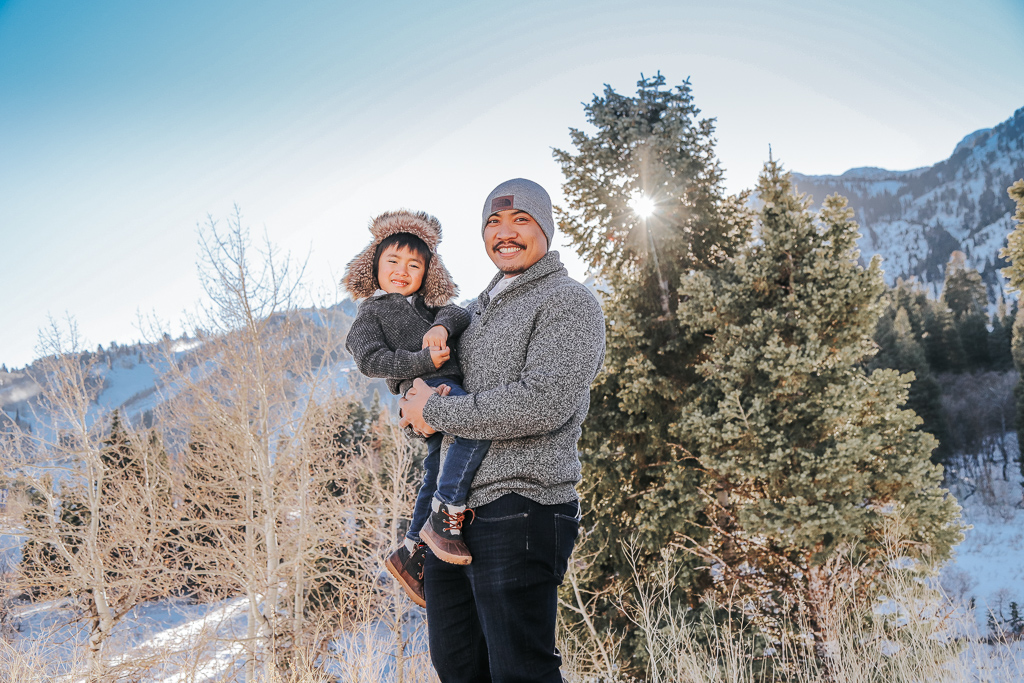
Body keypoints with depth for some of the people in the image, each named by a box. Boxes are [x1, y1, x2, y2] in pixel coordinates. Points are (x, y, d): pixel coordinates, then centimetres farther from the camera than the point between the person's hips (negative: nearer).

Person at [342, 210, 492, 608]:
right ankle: (444, 517, -27)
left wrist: (442, 326, -15)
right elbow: (370, 360, -4)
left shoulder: (428, 306, 32)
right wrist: (423, 361, -16)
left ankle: (409, 553, 24)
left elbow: (460, 314, 10)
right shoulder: (372, 311, 13)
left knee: (438, 478, 11)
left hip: (450, 387, 8)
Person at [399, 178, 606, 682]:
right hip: (453, 511, 8)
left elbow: (544, 402, -20)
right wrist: (413, 406, 1)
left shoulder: (568, 301, -6)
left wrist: (437, 413, -12)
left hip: (519, 512, -8)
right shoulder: (478, 308, 21)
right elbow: (420, 377, 27)